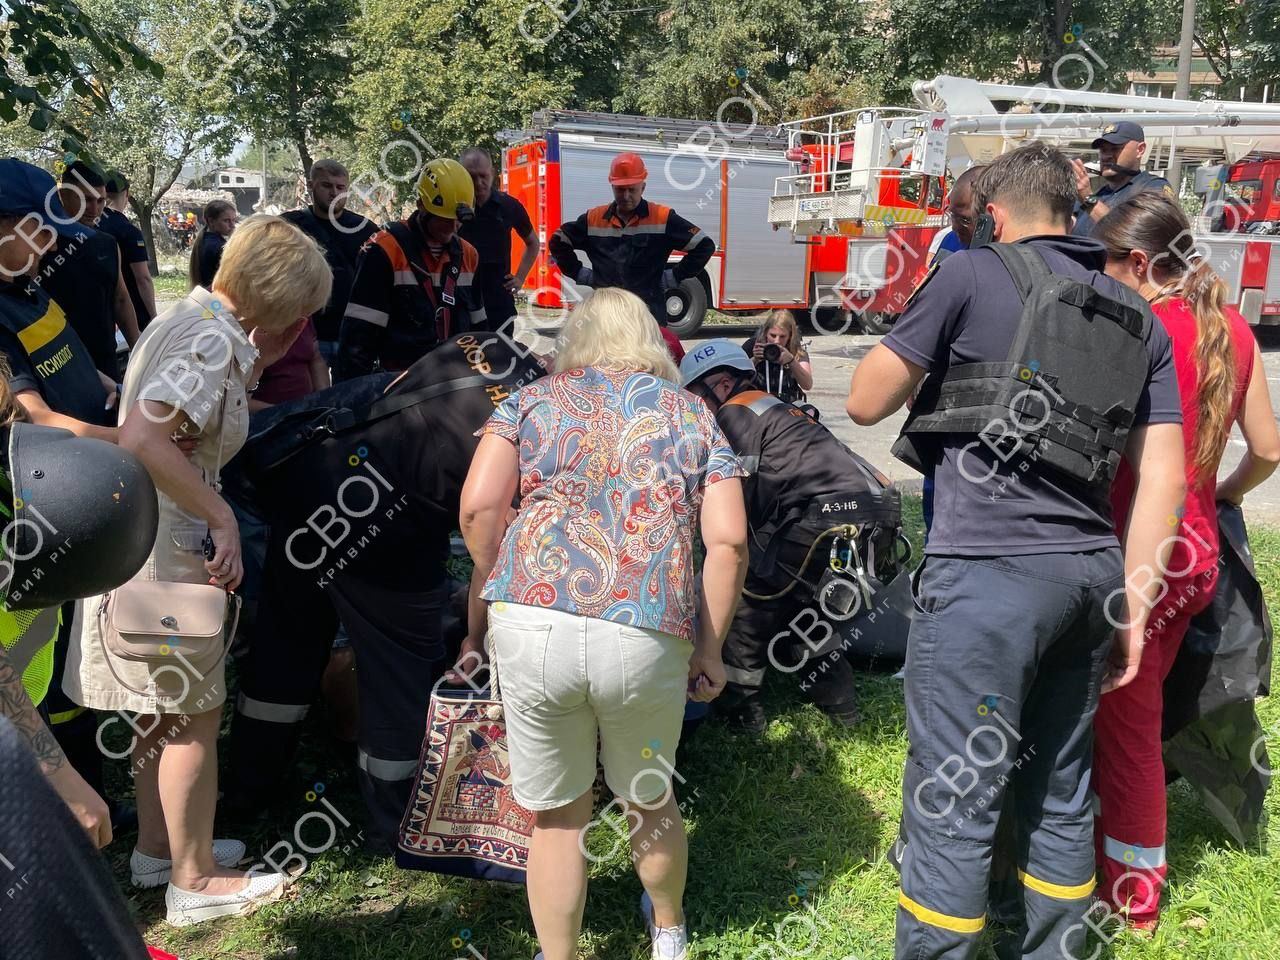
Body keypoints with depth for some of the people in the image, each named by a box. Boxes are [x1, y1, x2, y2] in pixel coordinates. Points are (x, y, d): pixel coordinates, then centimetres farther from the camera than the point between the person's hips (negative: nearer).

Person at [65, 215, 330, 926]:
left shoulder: (190, 317, 11)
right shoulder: (214, 339, -20)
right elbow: (141, 439, -32)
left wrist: (255, 366, 7)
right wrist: (222, 517, -26)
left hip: (150, 541, 10)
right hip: (162, 548, -10)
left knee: (167, 709, 21)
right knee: (195, 714, 3)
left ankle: (157, 848, 37)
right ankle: (194, 882, 17)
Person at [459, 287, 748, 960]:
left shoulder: (531, 400, 17)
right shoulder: (693, 415, 19)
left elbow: (478, 508, 3)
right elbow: (728, 540, 7)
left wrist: (492, 590, 19)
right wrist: (709, 647, 14)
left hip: (531, 624, -1)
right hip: (648, 637, 1)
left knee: (556, 814, 17)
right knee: (652, 799, 26)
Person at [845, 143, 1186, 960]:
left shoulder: (975, 275, -1)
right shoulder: (1140, 317, 16)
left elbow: (866, 403, 1)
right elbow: (1163, 475, 11)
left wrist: (926, 358, 19)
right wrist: (1133, 604, 14)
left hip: (988, 572, -7)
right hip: (1090, 573, 7)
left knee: (953, 804, 1)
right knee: (1061, 793, 18)